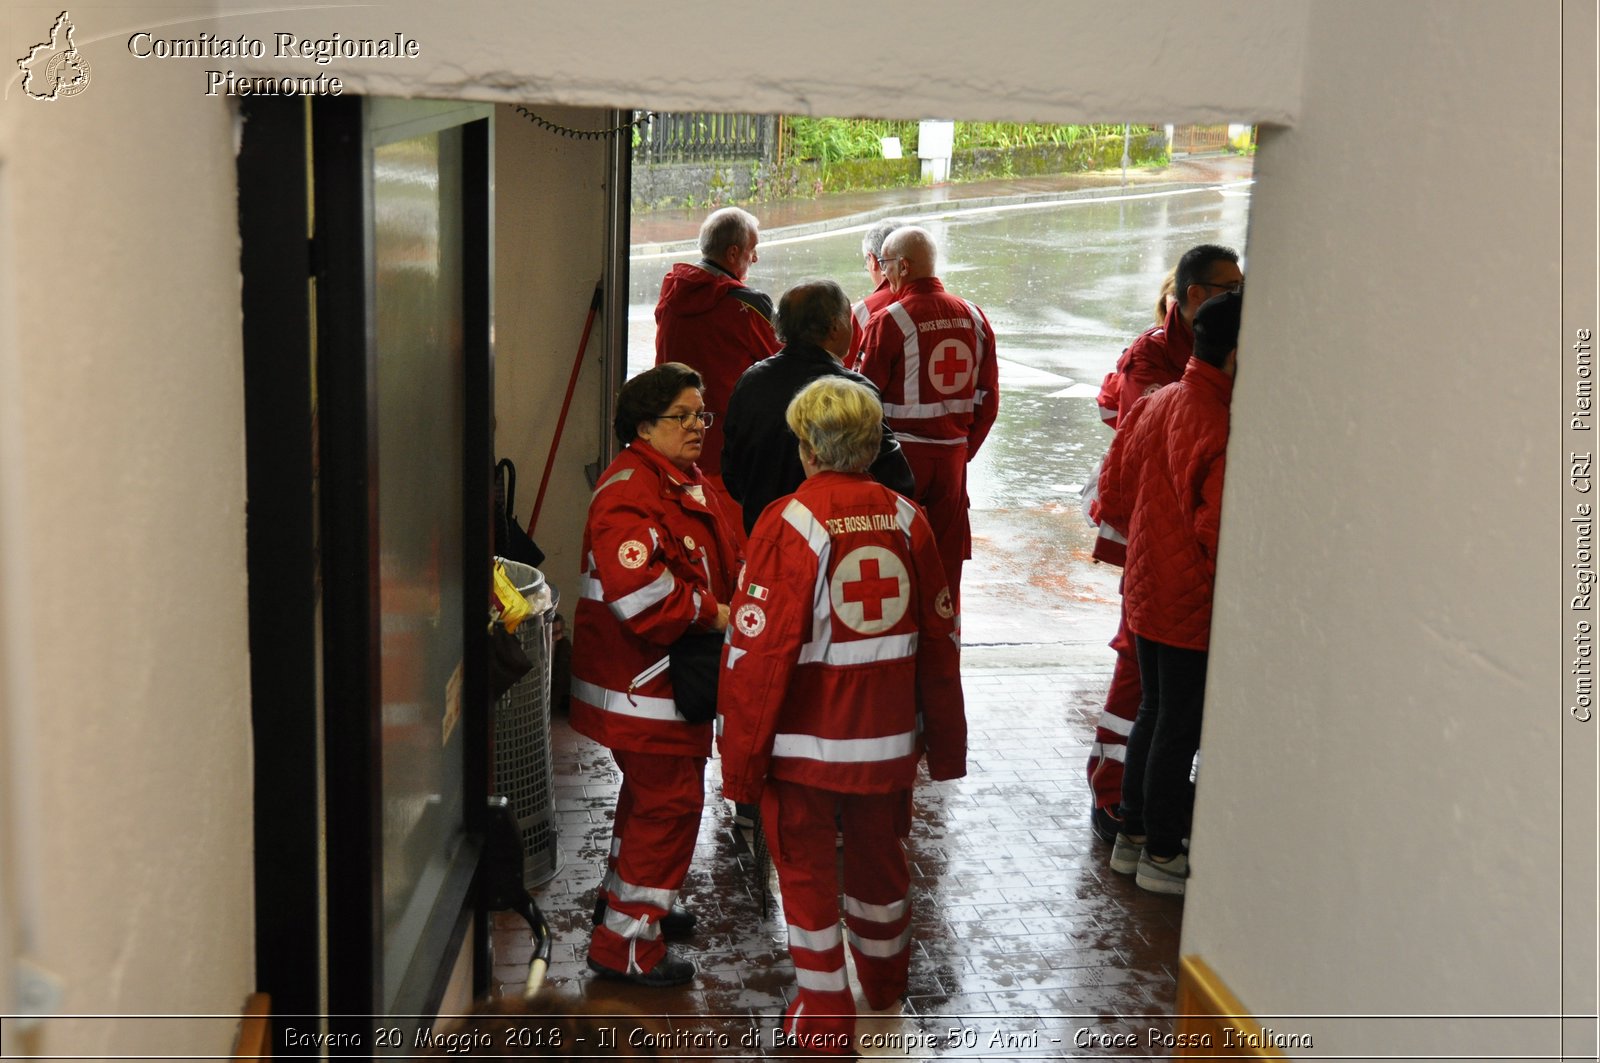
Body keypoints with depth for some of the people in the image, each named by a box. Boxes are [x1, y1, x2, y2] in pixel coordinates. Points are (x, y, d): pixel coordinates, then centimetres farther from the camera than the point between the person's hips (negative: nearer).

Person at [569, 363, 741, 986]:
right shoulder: (628, 494, -22)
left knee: (653, 792, 24)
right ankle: (627, 942, 4)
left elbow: (719, 563, 25)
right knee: (670, 800, -6)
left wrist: (736, 599, 6)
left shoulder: (685, 483, 14)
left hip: (670, 676, 11)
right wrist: (712, 614, -23)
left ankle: (624, 895, 42)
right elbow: (640, 592, -33)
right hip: (642, 683, -11)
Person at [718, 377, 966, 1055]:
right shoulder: (905, 518, -2)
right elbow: (940, 635, 4)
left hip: (805, 741, -4)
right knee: (879, 856, 23)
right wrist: (945, 739, 15)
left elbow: (757, 648, -16)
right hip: (888, 737, 5)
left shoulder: (788, 523, -15)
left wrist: (739, 754, -7)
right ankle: (884, 984, 45)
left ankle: (824, 1017, 21)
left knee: (806, 869, 11)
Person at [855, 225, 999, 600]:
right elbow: (988, 399, 8)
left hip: (900, 454, -5)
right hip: (953, 454, 5)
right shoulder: (973, 317, 4)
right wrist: (964, 450, 17)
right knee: (947, 558, 12)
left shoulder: (887, 322, -13)